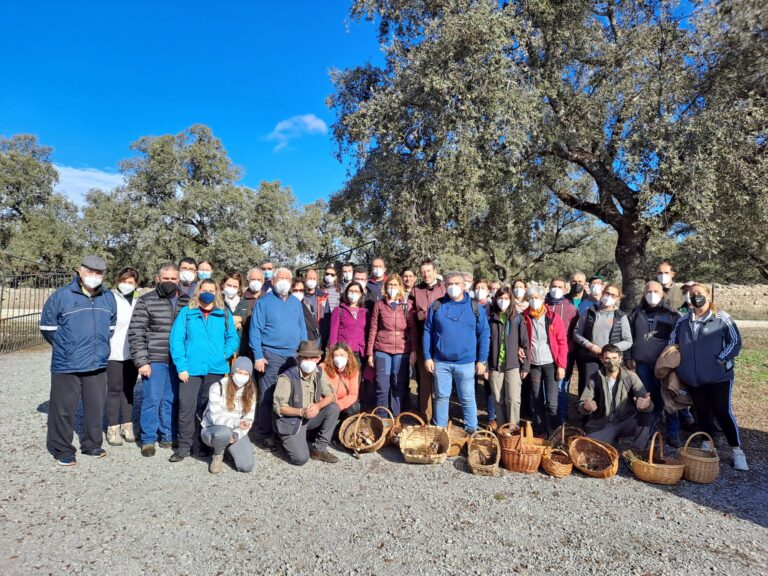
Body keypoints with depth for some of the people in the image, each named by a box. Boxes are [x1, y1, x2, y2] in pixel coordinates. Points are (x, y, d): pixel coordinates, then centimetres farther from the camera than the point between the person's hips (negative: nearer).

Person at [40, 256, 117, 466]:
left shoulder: (108, 298, 6)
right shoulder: (61, 296, -7)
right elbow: (47, 326, 1)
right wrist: (65, 346, 7)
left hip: (98, 364, 4)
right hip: (66, 365, -4)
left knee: (95, 407, 12)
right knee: (63, 408, 5)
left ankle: (92, 444, 28)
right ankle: (62, 449, 20)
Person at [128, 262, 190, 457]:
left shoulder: (186, 302, 8)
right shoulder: (146, 301, -2)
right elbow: (136, 333, -5)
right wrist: (141, 361, -10)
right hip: (154, 360, -3)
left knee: (171, 401, 11)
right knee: (151, 400, 3)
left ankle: (168, 437, 24)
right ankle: (148, 440, 17)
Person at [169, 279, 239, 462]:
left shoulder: (225, 314, 7)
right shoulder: (186, 312, 2)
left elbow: (233, 338, 9)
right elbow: (176, 340, -2)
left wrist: (225, 354, -9)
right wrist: (181, 366, -9)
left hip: (216, 370, 2)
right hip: (191, 369, -1)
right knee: (186, 407, -2)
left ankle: (202, 444, 24)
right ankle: (185, 445, 12)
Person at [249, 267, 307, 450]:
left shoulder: (296, 303, 13)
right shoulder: (264, 302, -2)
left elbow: (302, 329, 16)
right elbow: (255, 330, -5)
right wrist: (258, 356, -12)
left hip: (294, 356, 5)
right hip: (271, 356, -5)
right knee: (267, 397, -3)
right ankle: (264, 435, 8)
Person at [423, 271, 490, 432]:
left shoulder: (475, 307, 0)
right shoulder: (436, 306, 2)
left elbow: (484, 334, 2)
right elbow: (427, 332, 3)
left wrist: (482, 360, -3)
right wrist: (427, 357, -2)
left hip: (466, 362, -1)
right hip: (440, 362, 1)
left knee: (468, 399, 9)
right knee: (441, 396, 11)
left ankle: (471, 430, 25)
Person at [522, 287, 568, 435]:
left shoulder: (553, 317, -3)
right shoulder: (524, 318, 1)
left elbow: (562, 342, -2)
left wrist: (561, 365, -7)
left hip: (550, 364, -2)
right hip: (533, 365, 2)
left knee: (551, 403, -4)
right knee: (536, 401, 11)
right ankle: (539, 431, 23)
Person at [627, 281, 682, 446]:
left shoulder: (671, 314, 4)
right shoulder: (637, 313, 11)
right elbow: (629, 336, 14)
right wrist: (629, 357, 8)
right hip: (642, 363, 2)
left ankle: (673, 434, 8)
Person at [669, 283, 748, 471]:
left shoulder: (722, 318, -4)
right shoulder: (683, 321, 9)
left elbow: (735, 342, -5)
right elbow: (672, 342, 18)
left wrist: (721, 359, -12)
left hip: (718, 376, -4)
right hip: (692, 378, 4)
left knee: (723, 412, -3)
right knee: (702, 413, 13)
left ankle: (737, 451, 11)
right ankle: (708, 445, 27)